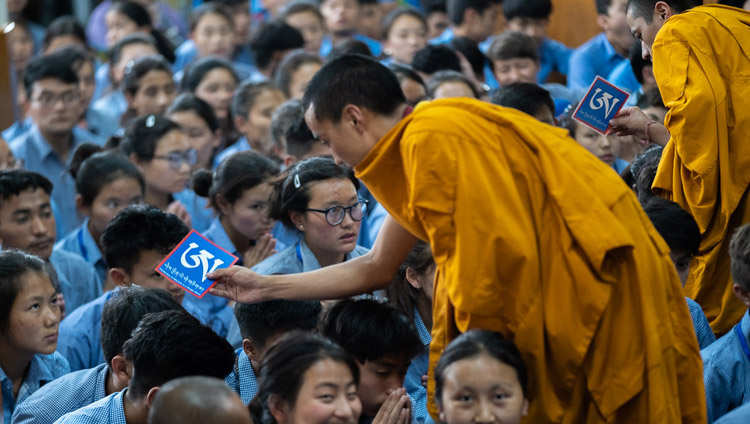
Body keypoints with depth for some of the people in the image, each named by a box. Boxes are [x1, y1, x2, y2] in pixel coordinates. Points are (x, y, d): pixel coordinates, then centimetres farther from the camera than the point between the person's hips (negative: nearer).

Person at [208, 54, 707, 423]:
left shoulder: (433, 137, -15)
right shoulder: (413, 147, 17)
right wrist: (266, 288, 29)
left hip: (594, 274, -10)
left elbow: (497, 248, -21)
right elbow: (374, 270, 27)